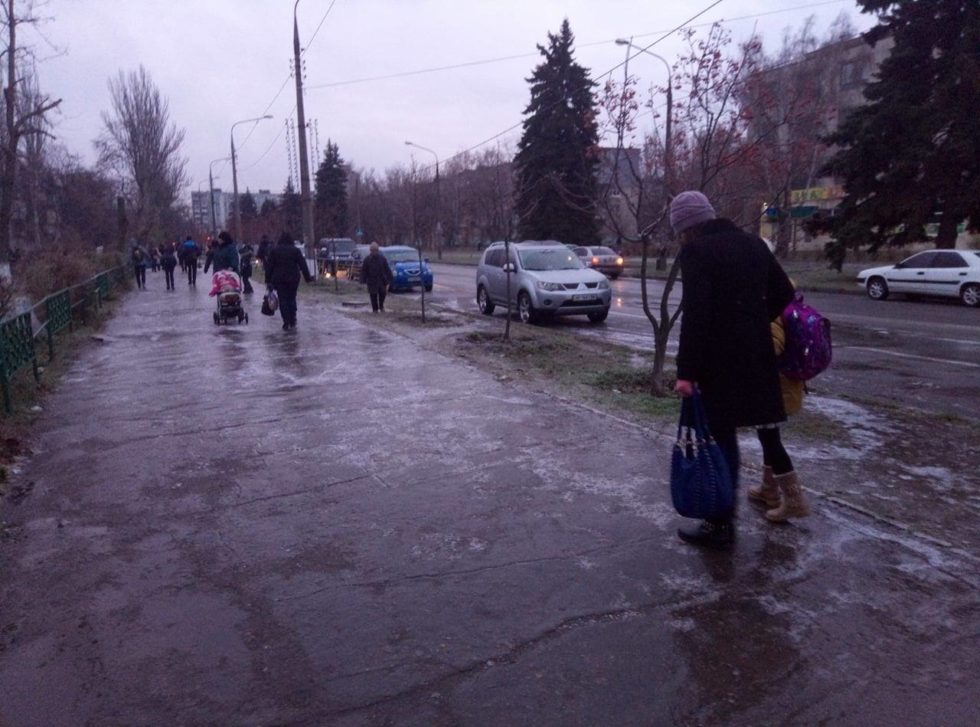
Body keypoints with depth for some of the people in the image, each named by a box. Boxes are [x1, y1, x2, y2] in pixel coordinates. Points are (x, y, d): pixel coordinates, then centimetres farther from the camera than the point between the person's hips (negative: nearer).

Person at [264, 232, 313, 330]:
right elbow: (302, 265, -1)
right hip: (293, 279, 1)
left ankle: (286, 323, -3)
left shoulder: (274, 251, 4)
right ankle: (292, 322, 10)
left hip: (279, 279, -1)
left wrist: (268, 280, 3)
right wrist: (307, 277, 2)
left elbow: (269, 267, 1)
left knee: (282, 300, 2)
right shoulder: (295, 250, 2)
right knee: (292, 298, 12)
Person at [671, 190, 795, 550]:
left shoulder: (695, 251, -11)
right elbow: (783, 293, 15)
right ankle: (725, 512, 29)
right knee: (726, 435, 18)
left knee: (717, 437, 1)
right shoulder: (751, 243, 12)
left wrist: (686, 370, -19)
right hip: (753, 357, 8)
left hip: (719, 362, -7)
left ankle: (720, 525, 9)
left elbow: (695, 315, -20)